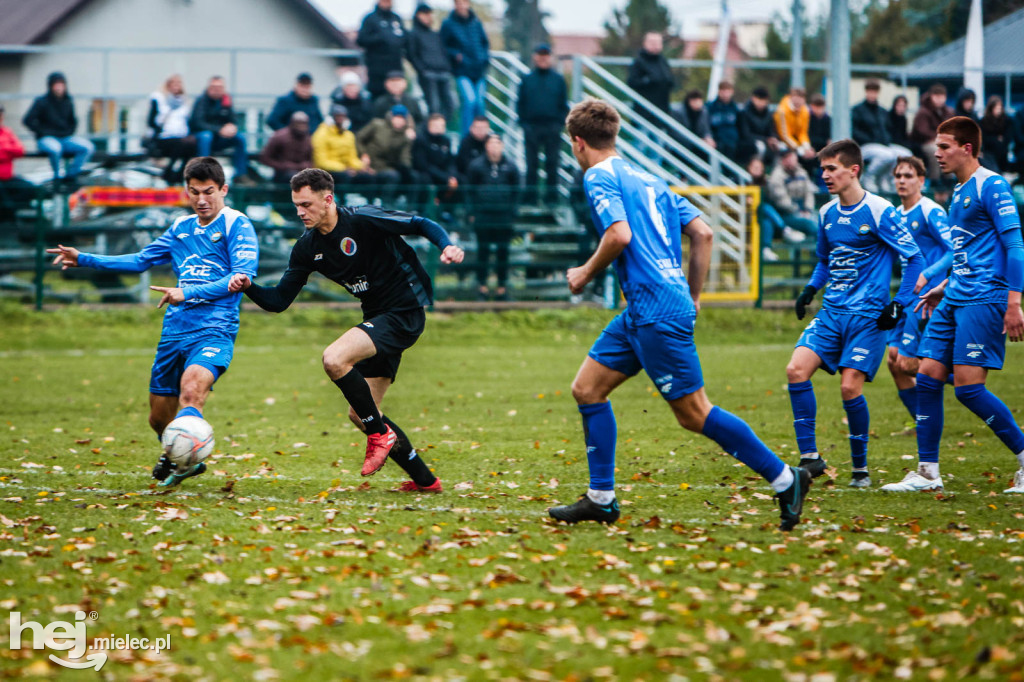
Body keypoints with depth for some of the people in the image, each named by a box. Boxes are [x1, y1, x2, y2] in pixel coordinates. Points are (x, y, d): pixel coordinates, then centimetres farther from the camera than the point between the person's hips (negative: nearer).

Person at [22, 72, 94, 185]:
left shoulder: (68, 102, 10)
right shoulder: (42, 102, -5)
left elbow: (73, 121, 25)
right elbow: (27, 120, -8)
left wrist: (69, 133, 7)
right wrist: (43, 132, -10)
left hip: (66, 138, 5)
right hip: (47, 139, -5)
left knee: (88, 147, -17)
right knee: (55, 149, -40)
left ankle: (70, 175, -11)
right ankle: (57, 176, -15)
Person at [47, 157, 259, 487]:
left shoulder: (237, 225, -3)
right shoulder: (181, 228, 17)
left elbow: (243, 275, -16)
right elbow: (141, 260, 29)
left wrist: (187, 293, -23)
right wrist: (83, 259, 24)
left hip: (214, 330, -7)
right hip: (175, 331, 7)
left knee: (192, 387, -34)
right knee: (159, 416, 11)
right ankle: (174, 456, 39)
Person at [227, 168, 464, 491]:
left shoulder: (365, 220, -16)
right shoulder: (307, 248, 4)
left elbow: (423, 225, -12)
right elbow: (279, 300, 7)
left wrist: (447, 246, -31)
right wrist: (248, 287, -11)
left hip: (404, 313, -9)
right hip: (377, 318, 9)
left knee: (334, 358, -27)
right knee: (360, 414, 7)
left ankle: (381, 434, -11)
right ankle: (425, 480, 16)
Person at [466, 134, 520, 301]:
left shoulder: (510, 167, 3)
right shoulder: (477, 166, 1)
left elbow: (516, 191, 8)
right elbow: (470, 190, 5)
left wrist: (513, 213, 2)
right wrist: (472, 212, -1)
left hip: (504, 217, 1)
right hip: (483, 216, -1)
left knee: (503, 251, 5)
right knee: (483, 250, 4)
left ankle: (502, 287, 13)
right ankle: (482, 285, 12)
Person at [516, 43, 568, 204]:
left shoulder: (558, 79, 8)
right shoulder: (527, 79, 8)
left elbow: (564, 104, 9)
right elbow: (520, 103, 9)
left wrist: (560, 123, -2)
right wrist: (523, 122, -2)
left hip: (552, 126, 0)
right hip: (532, 126, 0)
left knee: (552, 163, 0)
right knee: (531, 163, 0)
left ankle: (552, 197, 4)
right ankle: (531, 197, 3)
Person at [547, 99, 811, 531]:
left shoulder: (599, 177, -5)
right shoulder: (648, 179, 20)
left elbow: (619, 235, -20)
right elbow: (702, 232, 17)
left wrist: (586, 273, -4)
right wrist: (693, 297, 21)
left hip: (656, 312, -10)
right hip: (643, 312, 10)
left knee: (693, 413, -6)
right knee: (587, 387, 11)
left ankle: (785, 479, -3)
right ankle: (601, 499, 11)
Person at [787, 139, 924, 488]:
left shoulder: (879, 211, -9)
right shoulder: (827, 214, 10)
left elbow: (915, 259, -6)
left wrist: (899, 305, -11)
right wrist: (810, 289, 9)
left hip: (867, 315, -6)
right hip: (831, 312, 6)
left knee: (850, 387, -13)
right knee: (796, 370, -13)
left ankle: (860, 468, 5)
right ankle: (809, 458, -6)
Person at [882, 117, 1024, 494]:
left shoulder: (992, 186, -11)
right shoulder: (959, 192, 17)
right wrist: (944, 287, 27)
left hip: (984, 300, -9)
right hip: (955, 300, 9)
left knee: (968, 386, -13)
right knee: (927, 377, 3)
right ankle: (927, 473, 8)